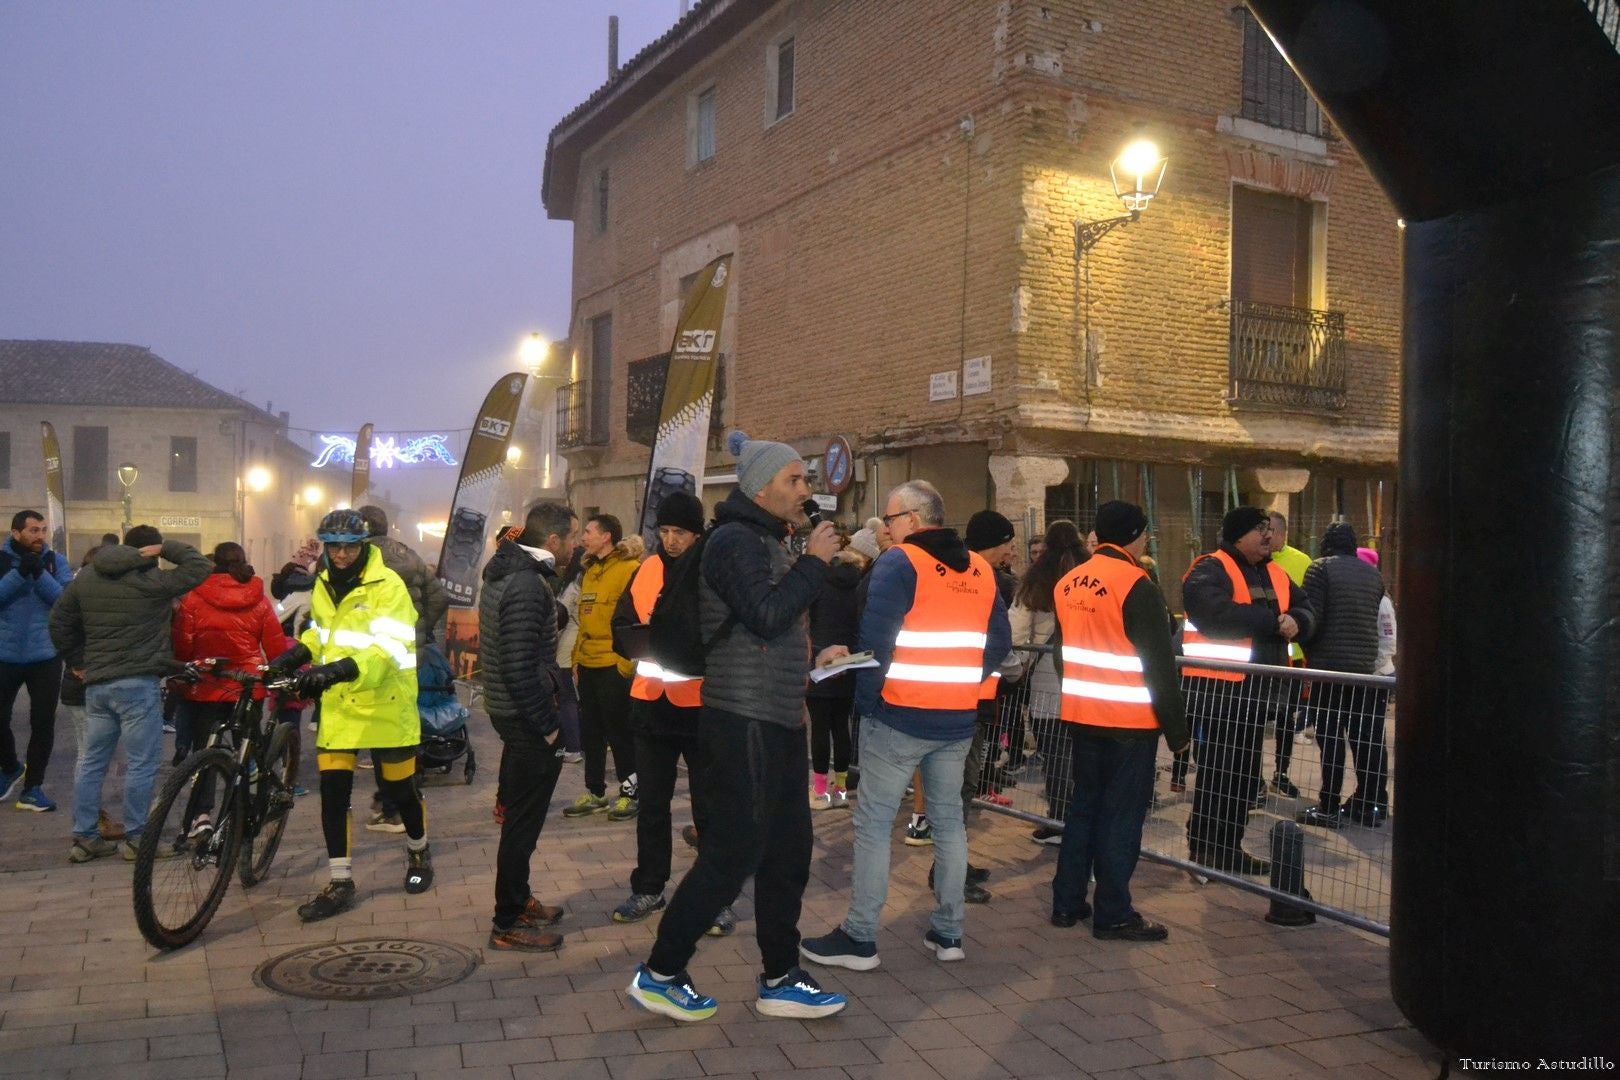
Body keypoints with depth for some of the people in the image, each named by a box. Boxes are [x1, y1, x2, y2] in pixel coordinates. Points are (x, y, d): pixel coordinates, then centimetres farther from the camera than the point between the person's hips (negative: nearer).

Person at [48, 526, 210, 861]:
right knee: (143, 764, 1)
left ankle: (84, 838, 18)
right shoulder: (152, 581, -10)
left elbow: (59, 622, 17)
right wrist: (167, 547, 0)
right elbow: (201, 566, -8)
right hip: (138, 683, -7)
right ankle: (135, 839, 5)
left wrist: (78, 659, 23)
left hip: (96, 683, 7)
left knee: (90, 762, 13)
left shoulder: (84, 581, 11)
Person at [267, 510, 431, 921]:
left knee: (400, 787, 8)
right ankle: (340, 883, 11)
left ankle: (419, 854, 35)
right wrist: (292, 657, 6)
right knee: (332, 790, 0)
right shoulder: (323, 586, 8)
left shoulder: (387, 585, -14)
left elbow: (388, 648, -25)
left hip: (385, 702, -5)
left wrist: (340, 669, -40)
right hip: (338, 702, 5)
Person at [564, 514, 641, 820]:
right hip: (588, 665, 8)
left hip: (615, 665, -8)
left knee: (619, 731, 1)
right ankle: (595, 792, 24)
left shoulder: (629, 569, -12)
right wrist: (577, 657, 15)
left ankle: (630, 792, 13)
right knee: (590, 731, 13)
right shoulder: (590, 571, 15)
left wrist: (627, 661, -18)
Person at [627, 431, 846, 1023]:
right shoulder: (735, 540, -13)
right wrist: (814, 561, -17)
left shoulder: (767, 543, 18)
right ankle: (659, 974, 11)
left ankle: (780, 980, 25)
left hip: (779, 721, 10)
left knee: (788, 851, 13)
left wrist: (814, 657, 13)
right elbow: (767, 615, -27)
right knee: (734, 852, -4)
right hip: (745, 722, -10)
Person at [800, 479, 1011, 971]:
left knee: (873, 822, 1)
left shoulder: (900, 562, -11)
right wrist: (961, 684, 15)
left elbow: (875, 639, -18)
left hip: (899, 715, -6)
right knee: (948, 819, 14)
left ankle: (859, 937, 5)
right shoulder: (980, 569, 8)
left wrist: (866, 701, -7)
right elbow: (1000, 643, 10)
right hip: (958, 719, 6)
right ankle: (948, 932, 21)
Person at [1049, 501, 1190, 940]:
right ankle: (1113, 915, 8)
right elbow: (1159, 663, -15)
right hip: (1131, 721, -7)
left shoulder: (1068, 583, 6)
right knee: (1122, 814, 1)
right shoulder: (1135, 584, -16)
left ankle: (1067, 903, 21)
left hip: (1081, 716, 7)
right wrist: (1176, 725, -8)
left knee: (1083, 805, 16)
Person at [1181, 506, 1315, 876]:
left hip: (1256, 687, 9)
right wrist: (1273, 620, -17)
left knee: (1244, 772, 15)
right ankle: (1204, 848, 6)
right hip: (1218, 688, -9)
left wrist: (1297, 621, -10)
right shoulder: (1209, 571, -11)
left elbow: (1306, 610, 16)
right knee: (1217, 771, -3)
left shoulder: (1275, 574, 16)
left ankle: (1229, 847, 26)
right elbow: (1218, 617, -27)